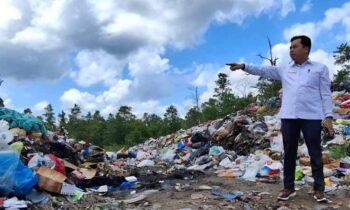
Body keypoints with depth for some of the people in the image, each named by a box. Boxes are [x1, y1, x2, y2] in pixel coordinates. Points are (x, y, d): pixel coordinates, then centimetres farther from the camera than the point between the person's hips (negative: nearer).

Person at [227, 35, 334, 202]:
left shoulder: (320, 68, 8)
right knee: (289, 153, 7)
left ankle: (319, 189, 14)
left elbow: (326, 94, 3)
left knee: (315, 153, 3)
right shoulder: (284, 70, 16)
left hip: (312, 117, -3)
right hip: (288, 117, 3)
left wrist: (328, 116, -7)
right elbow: (263, 70, 12)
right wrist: (243, 66, 0)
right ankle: (288, 187, 16)